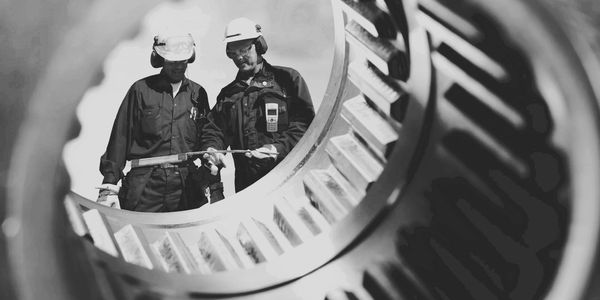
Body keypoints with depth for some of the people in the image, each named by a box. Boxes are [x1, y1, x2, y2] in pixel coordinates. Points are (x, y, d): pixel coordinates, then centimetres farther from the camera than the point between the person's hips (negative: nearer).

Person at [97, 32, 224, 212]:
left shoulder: (198, 94, 12)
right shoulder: (141, 89, 4)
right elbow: (120, 137, 3)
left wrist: (214, 186, 9)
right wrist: (109, 183, -2)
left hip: (186, 186, 2)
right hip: (146, 187, -2)